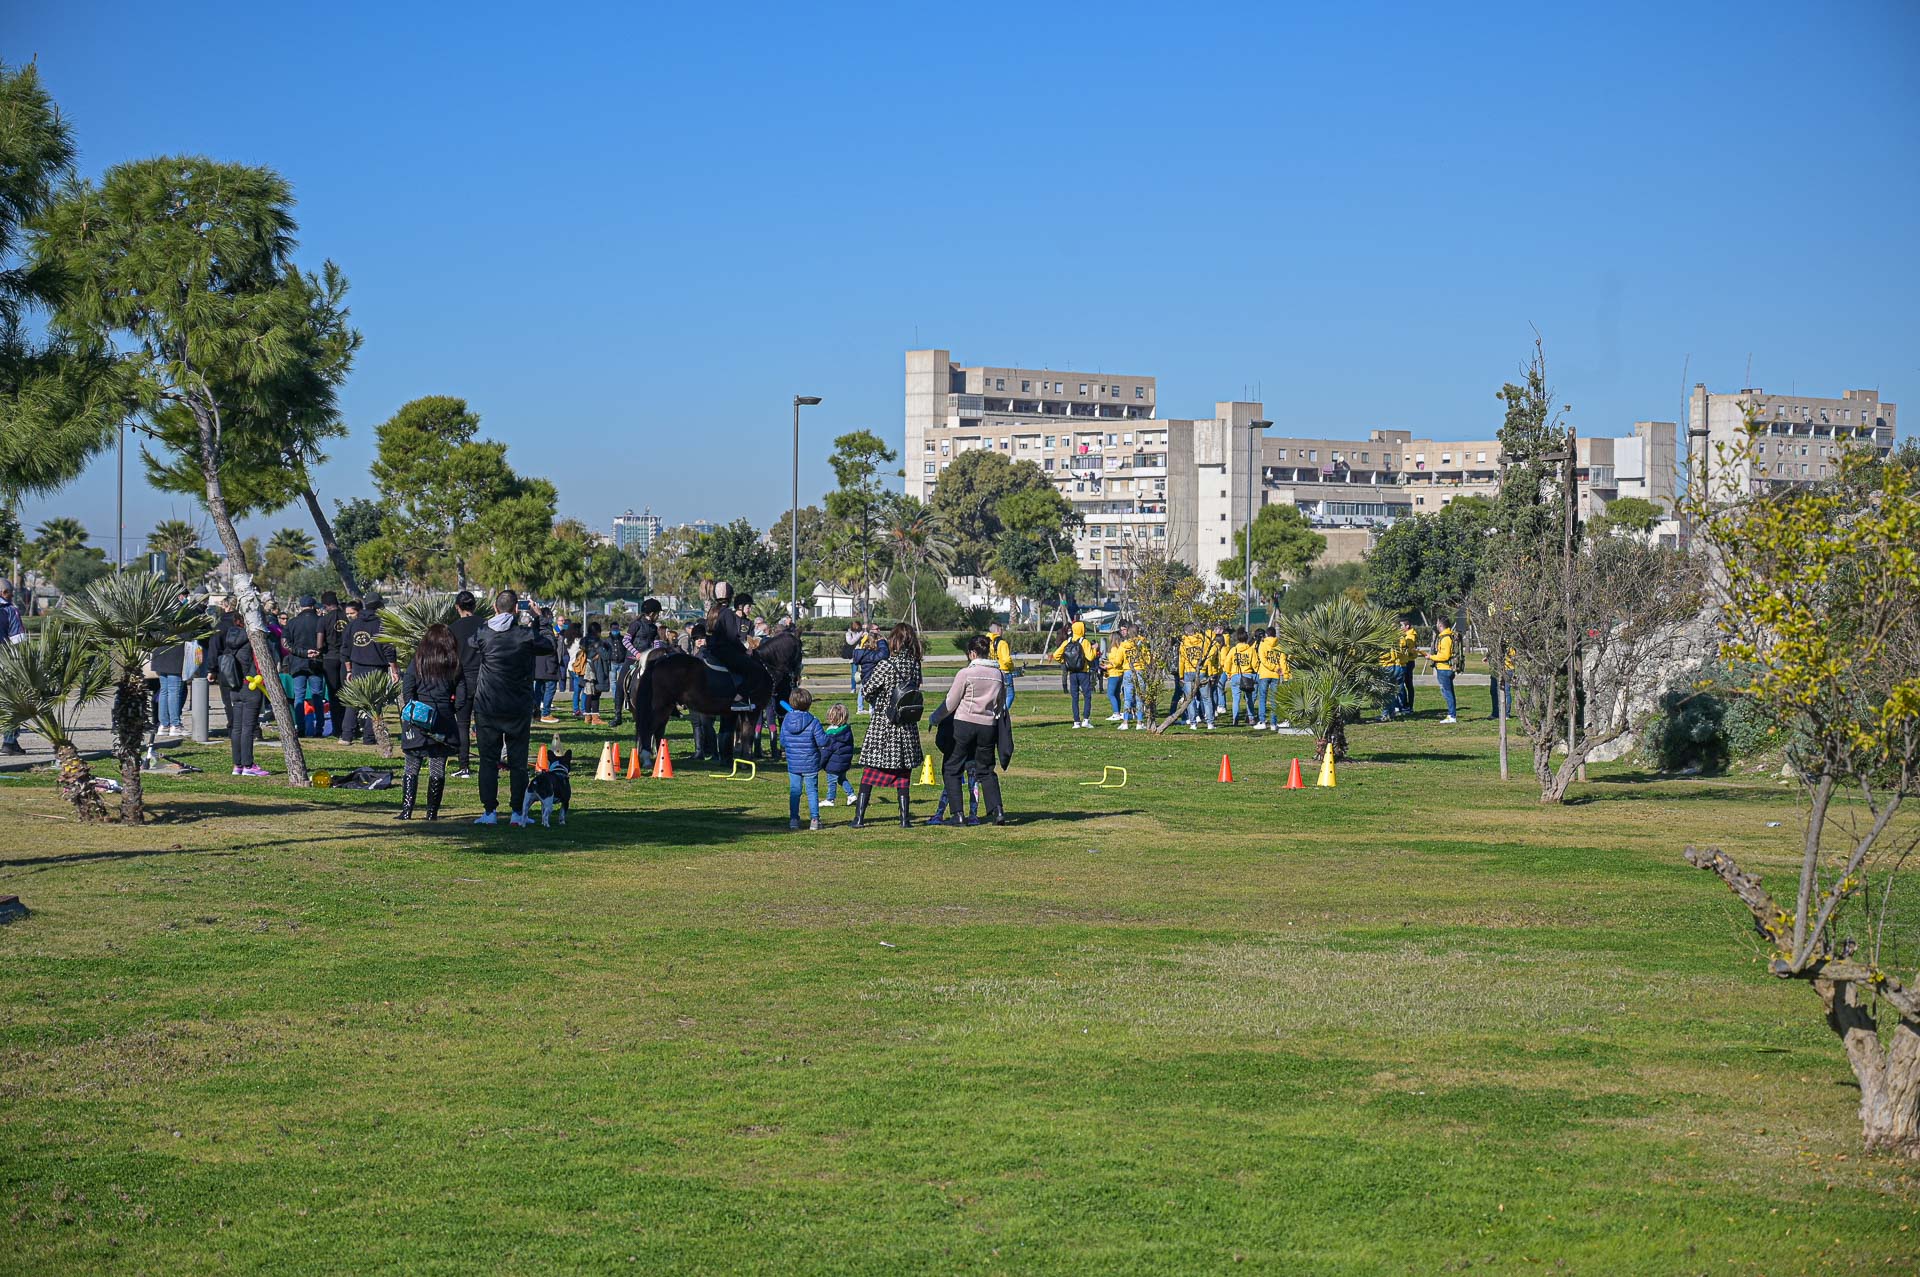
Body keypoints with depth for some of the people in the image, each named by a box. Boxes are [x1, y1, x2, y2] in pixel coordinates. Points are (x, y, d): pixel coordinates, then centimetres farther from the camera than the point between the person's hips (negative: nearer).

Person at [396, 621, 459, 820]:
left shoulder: (417, 660, 1)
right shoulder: (454, 663, 2)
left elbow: (407, 690, -3)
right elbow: (460, 694, 1)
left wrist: (410, 708, 7)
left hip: (418, 717, 0)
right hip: (443, 719, 0)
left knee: (412, 766, 5)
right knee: (438, 767, 5)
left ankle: (406, 810, 0)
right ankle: (432, 811, 5)